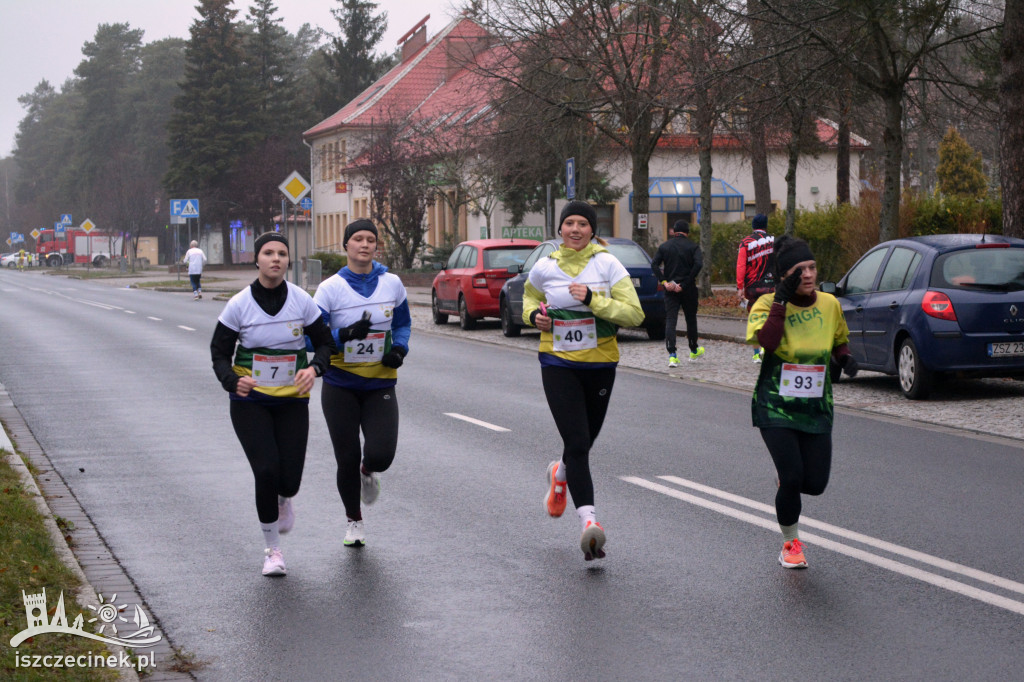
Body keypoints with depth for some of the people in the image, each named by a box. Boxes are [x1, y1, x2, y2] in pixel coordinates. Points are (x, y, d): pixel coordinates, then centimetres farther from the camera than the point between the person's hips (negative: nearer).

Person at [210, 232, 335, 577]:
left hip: (292, 399, 2)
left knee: (289, 479, -4)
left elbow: (325, 343, 2)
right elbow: (219, 354, -4)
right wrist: (233, 381, -25)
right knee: (267, 471, -15)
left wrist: (313, 369, -20)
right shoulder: (239, 305, -9)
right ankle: (272, 549, 6)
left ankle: (283, 499, 39)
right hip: (249, 400, -1)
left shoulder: (302, 301, -6)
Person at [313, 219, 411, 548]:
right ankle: (354, 521, 28)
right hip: (340, 385, -1)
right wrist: (346, 335, -26)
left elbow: (403, 324, 15)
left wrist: (399, 349, -6)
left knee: (381, 455, -15)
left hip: (379, 384, 1)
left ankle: (368, 471, 26)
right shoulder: (330, 288, -8)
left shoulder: (392, 284, 0)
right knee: (347, 460, 1)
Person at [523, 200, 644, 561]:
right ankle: (588, 518, -18)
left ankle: (560, 475, 50)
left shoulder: (607, 264, -6)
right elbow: (530, 297, 23)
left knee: (583, 442, 15)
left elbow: (635, 314, -11)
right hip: (558, 364, -1)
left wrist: (593, 299, -22)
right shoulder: (545, 267, 1)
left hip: (600, 365, 1)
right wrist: (534, 315, 0)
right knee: (577, 443, -15)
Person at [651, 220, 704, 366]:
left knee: (670, 320, -2)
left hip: (670, 290, 1)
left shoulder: (664, 246, 5)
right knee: (691, 318, 16)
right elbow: (698, 264, -16)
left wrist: (664, 282, -8)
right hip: (688, 289, -1)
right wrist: (686, 283, -14)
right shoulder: (693, 247, -1)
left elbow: (654, 264, -6)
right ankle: (694, 350, 33)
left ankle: (672, 355, -16)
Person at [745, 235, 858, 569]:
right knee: (792, 478, -13)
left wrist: (845, 357, -4)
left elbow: (839, 340, 18)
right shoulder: (768, 304, -9)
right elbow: (767, 341, -28)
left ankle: (786, 480, 35)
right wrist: (782, 299, -26)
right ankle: (791, 544, 13)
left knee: (815, 484, -3)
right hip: (775, 407, -3)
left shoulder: (829, 304, 1)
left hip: (816, 408, 4)